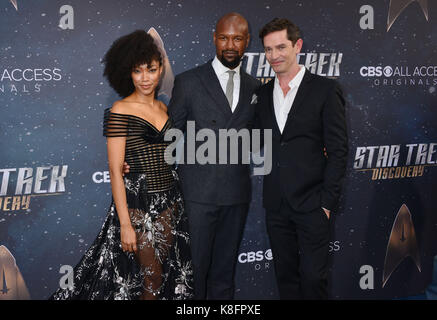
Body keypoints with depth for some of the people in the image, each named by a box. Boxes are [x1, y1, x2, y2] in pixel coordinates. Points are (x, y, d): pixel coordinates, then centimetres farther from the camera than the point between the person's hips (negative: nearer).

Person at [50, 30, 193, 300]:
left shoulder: (164, 108, 9)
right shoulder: (120, 111, -10)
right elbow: (115, 169, -13)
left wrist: (179, 199, 1)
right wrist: (125, 224, -17)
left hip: (170, 200, 6)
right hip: (137, 203, -6)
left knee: (168, 272, 14)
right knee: (151, 278, 2)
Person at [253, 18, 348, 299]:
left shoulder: (325, 90, -5)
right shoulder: (264, 94, 11)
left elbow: (338, 149, -7)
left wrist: (328, 202, -11)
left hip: (311, 203, -4)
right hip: (276, 205, 5)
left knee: (313, 277, 0)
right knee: (285, 275, 14)